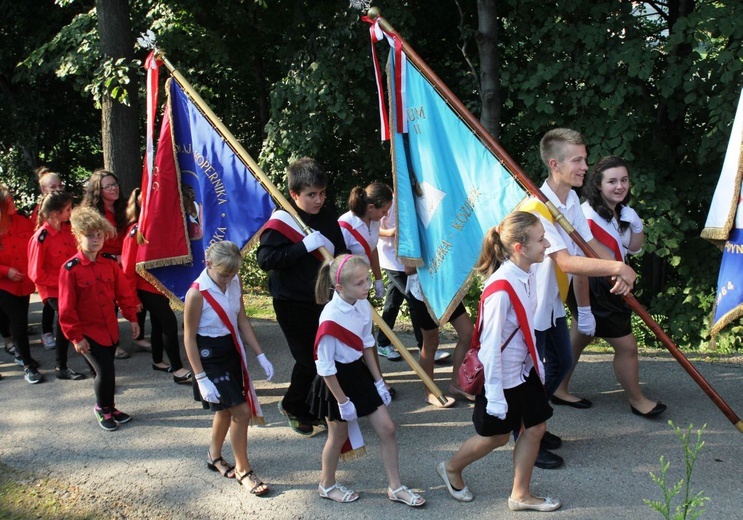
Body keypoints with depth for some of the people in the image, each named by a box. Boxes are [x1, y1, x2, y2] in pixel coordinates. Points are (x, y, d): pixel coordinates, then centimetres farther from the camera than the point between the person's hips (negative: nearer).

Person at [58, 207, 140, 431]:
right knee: (105, 371, -8)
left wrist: (132, 318, 7)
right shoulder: (70, 269, -14)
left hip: (110, 328, 4)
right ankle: (102, 408, 19)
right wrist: (75, 336, -10)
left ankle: (108, 407, 34)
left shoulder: (110, 262, -1)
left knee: (107, 370, 13)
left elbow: (123, 292, 8)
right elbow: (66, 307, -11)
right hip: (88, 332, -4)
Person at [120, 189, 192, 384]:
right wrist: (132, 298, -14)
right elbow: (128, 267, -15)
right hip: (146, 288, -8)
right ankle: (178, 370, -12)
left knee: (159, 323, 18)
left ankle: (158, 361, 33)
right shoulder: (136, 232, -16)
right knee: (169, 322, -14)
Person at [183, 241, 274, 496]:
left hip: (232, 352, 7)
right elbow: (189, 338, -16)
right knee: (242, 411, -6)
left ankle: (214, 456, 43)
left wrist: (261, 356, 2)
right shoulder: (197, 294, -23)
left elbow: (242, 321, 4)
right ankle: (243, 471, 12)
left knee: (226, 409, 20)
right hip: (210, 357, -7)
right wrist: (201, 379, -18)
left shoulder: (235, 282, -5)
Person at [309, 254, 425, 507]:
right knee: (339, 436, 13)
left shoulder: (363, 306, -9)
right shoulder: (331, 318, -29)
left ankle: (395, 487, 24)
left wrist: (378, 381, 7)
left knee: (387, 428, 8)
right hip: (336, 380, -7)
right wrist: (342, 401, -16)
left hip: (359, 372, 7)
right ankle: (327, 485, 39)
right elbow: (325, 367, -22)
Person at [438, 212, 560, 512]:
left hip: (526, 368, 8)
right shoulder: (500, 289, -30)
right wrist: (494, 394, -20)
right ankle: (451, 469, 37)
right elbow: (490, 345, -25)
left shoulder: (527, 276, -5)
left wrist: (537, 362, 16)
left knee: (535, 428, 13)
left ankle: (520, 495, 29)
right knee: (496, 436, 12)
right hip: (503, 375, -8)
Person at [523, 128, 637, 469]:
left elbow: (591, 243, 2)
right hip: (531, 304, -10)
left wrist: (621, 273, -15)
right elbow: (567, 262, -35)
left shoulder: (571, 199, 1)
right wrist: (618, 267, -35)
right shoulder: (537, 208, -29)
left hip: (554, 301, 10)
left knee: (562, 363, 22)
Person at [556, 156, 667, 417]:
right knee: (627, 346, 2)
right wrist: (583, 310, -25)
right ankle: (637, 400, 23)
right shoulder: (588, 216, -26)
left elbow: (634, 248, 14)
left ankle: (560, 390, 35)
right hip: (592, 290, -9)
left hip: (609, 288, 9)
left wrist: (636, 225, -7)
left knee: (577, 340, 20)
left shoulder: (620, 212, 3)